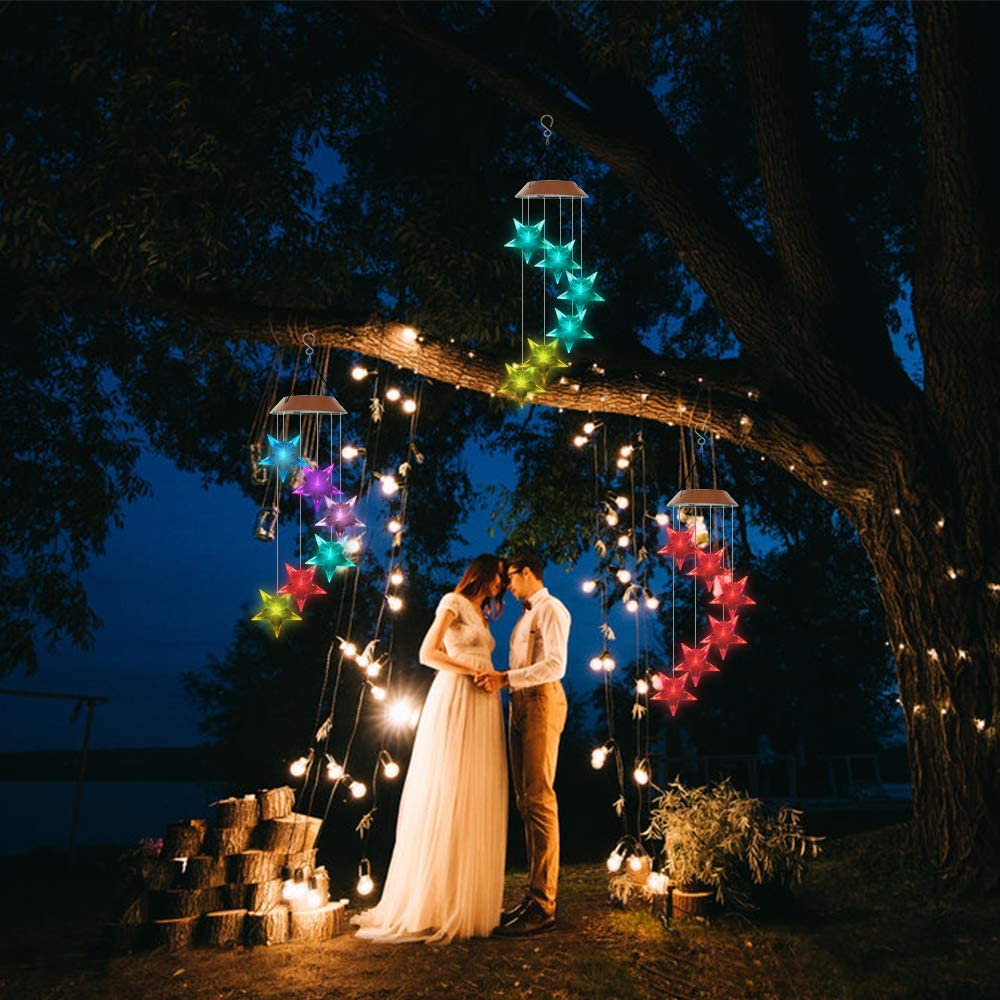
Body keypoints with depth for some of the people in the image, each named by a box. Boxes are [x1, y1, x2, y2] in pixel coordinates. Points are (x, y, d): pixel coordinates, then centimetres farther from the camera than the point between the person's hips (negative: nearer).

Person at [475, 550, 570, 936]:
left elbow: (555, 665, -18)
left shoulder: (551, 609, -5)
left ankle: (543, 906, -7)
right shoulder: (526, 615, 22)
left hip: (541, 702, -10)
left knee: (539, 799, -10)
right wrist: (497, 678, 7)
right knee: (524, 800, 9)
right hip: (521, 703, 10)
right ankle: (534, 895, 15)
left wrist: (505, 678, -20)